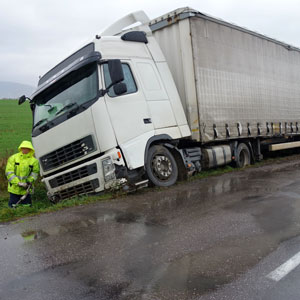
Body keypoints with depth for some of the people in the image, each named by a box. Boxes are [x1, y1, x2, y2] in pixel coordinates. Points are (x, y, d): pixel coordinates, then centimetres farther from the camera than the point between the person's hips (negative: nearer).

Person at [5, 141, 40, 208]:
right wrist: (18, 183, -16)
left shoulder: (34, 161, 0)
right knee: (13, 207, 4)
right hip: (14, 189, -1)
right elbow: (9, 172, -7)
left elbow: (34, 173, 2)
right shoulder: (13, 158, -2)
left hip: (26, 189, 1)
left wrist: (28, 182, -14)